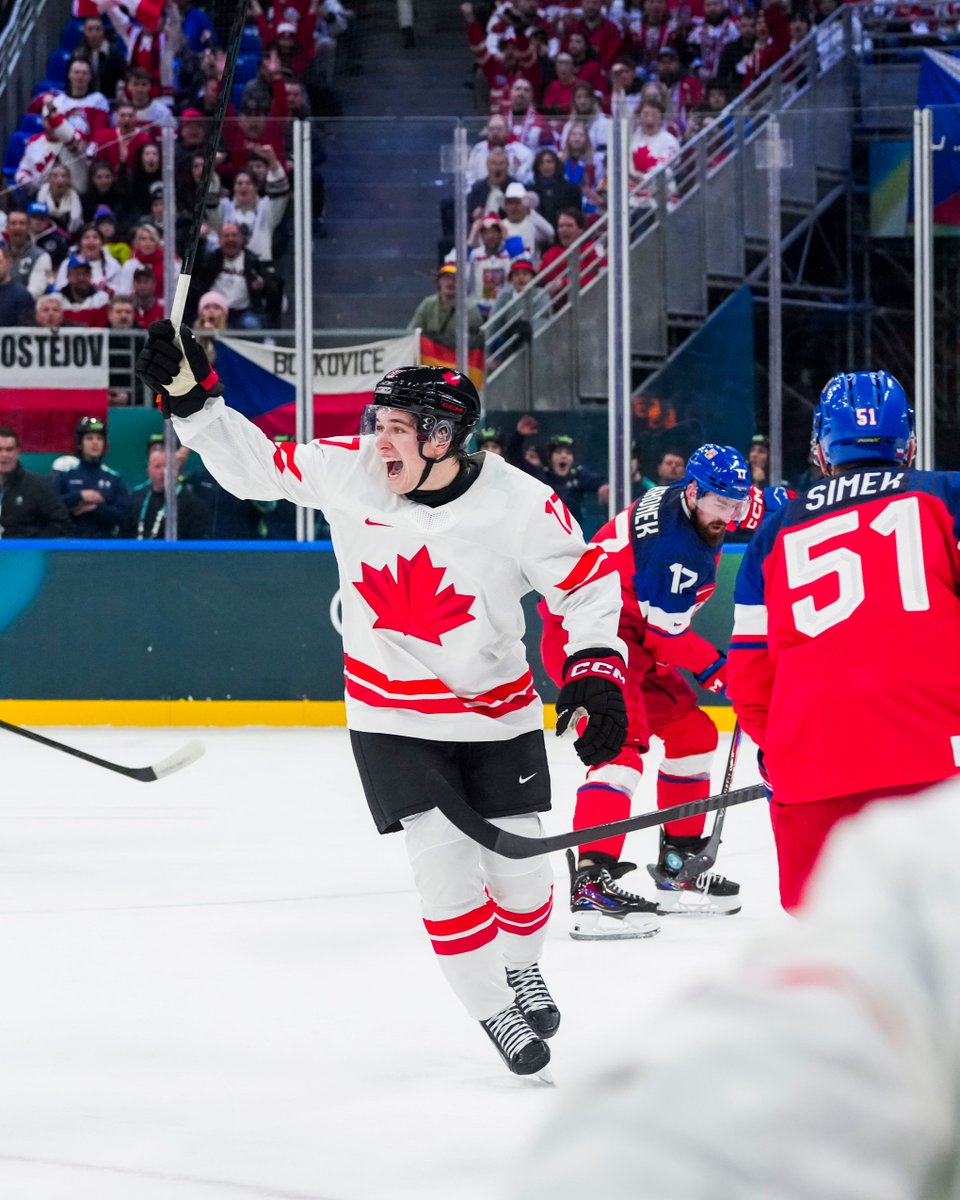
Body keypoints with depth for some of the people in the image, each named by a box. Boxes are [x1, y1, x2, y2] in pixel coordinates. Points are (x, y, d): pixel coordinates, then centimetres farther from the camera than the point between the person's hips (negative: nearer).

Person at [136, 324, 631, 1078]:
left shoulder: (519, 505, -19)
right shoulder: (348, 472, -12)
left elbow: (586, 585, -11)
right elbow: (257, 466, 1)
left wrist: (596, 672, -22)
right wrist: (191, 398, -8)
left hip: (498, 715, -1)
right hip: (392, 716, 1)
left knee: (519, 866, 6)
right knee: (444, 863, -9)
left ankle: (520, 968, 39)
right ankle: (494, 1012, 8)